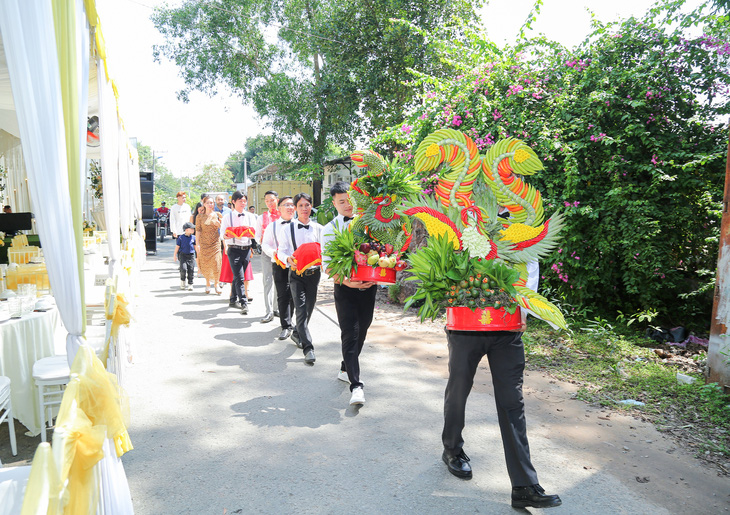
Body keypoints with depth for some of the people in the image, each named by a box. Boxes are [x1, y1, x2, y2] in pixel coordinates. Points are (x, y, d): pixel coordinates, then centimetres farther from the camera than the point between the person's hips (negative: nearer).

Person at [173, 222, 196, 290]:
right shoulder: (181, 237, -3)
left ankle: (190, 284, 10)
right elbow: (177, 246, 4)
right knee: (183, 269, -13)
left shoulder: (193, 237, 5)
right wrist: (175, 255, 6)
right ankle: (182, 282, 11)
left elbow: (195, 246, 15)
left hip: (191, 255, 3)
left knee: (191, 270, -1)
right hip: (183, 255, -3)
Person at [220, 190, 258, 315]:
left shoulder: (250, 216, 11)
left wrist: (249, 233, -16)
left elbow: (254, 233, 7)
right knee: (239, 277, -11)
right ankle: (244, 303, -11)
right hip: (234, 249, -4)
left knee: (238, 276, 12)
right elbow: (223, 234, -3)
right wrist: (234, 235, -22)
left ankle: (233, 300, 26)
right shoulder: (228, 216, 2)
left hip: (246, 249, 4)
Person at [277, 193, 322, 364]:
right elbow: (281, 250, 3)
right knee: (301, 310, -11)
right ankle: (308, 348, -12)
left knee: (308, 309, 13)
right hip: (296, 274, -2)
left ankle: (298, 334, 40)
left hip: (314, 273, 3)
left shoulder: (318, 228, 4)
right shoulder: (289, 228, 1)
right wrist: (288, 259, -18)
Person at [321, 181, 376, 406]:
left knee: (362, 331, 14)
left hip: (369, 285, 4)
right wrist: (345, 281, -22)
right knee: (350, 334, -8)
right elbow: (327, 264, -6)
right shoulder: (330, 229, -1)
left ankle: (346, 369, 35)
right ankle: (356, 385, -5)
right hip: (345, 287, -4)